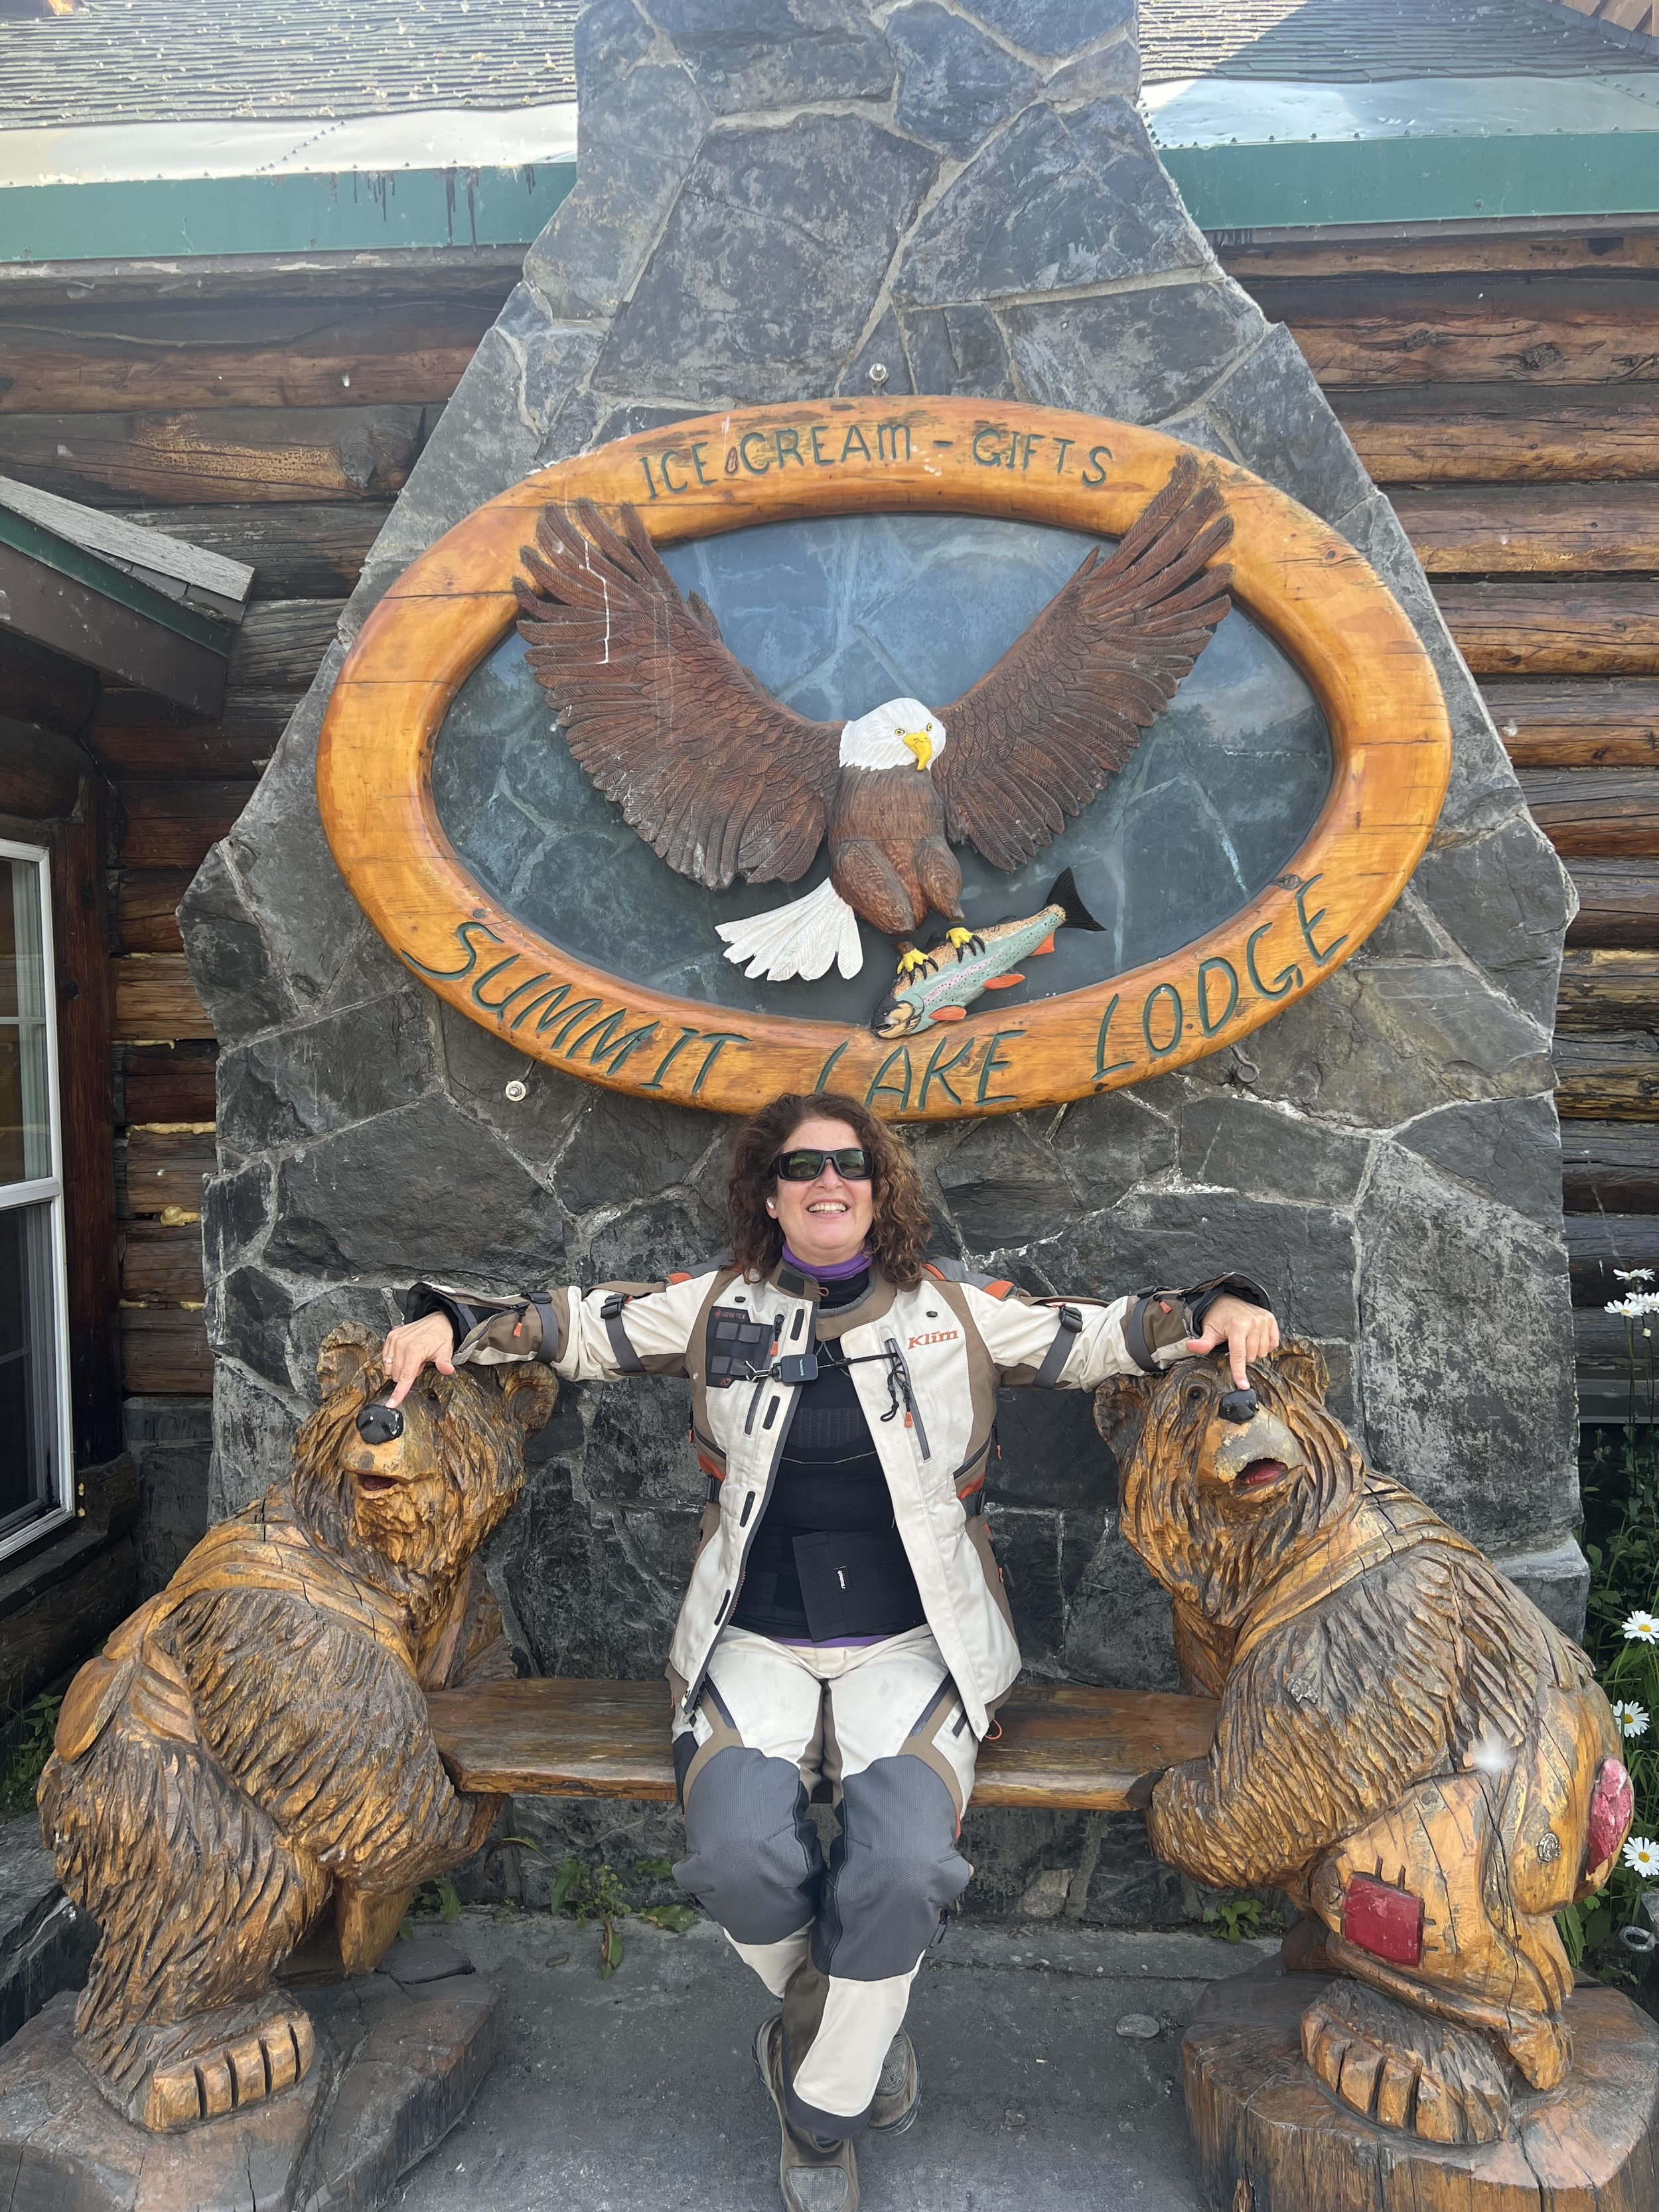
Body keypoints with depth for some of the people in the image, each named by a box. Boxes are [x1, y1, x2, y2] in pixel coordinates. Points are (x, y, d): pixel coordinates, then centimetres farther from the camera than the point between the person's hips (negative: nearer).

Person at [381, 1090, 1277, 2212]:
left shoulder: (958, 1307, 7)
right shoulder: (716, 1305, 8)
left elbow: (1100, 1333, 10)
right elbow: (573, 1323, 13)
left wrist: (1221, 1309, -4)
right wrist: (450, 1321, 0)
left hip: (913, 1644, 0)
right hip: (757, 1643, 1)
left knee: (902, 1863, -26)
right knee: (741, 1852, -26)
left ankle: (821, 2118, 4)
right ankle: (844, 2019, 11)